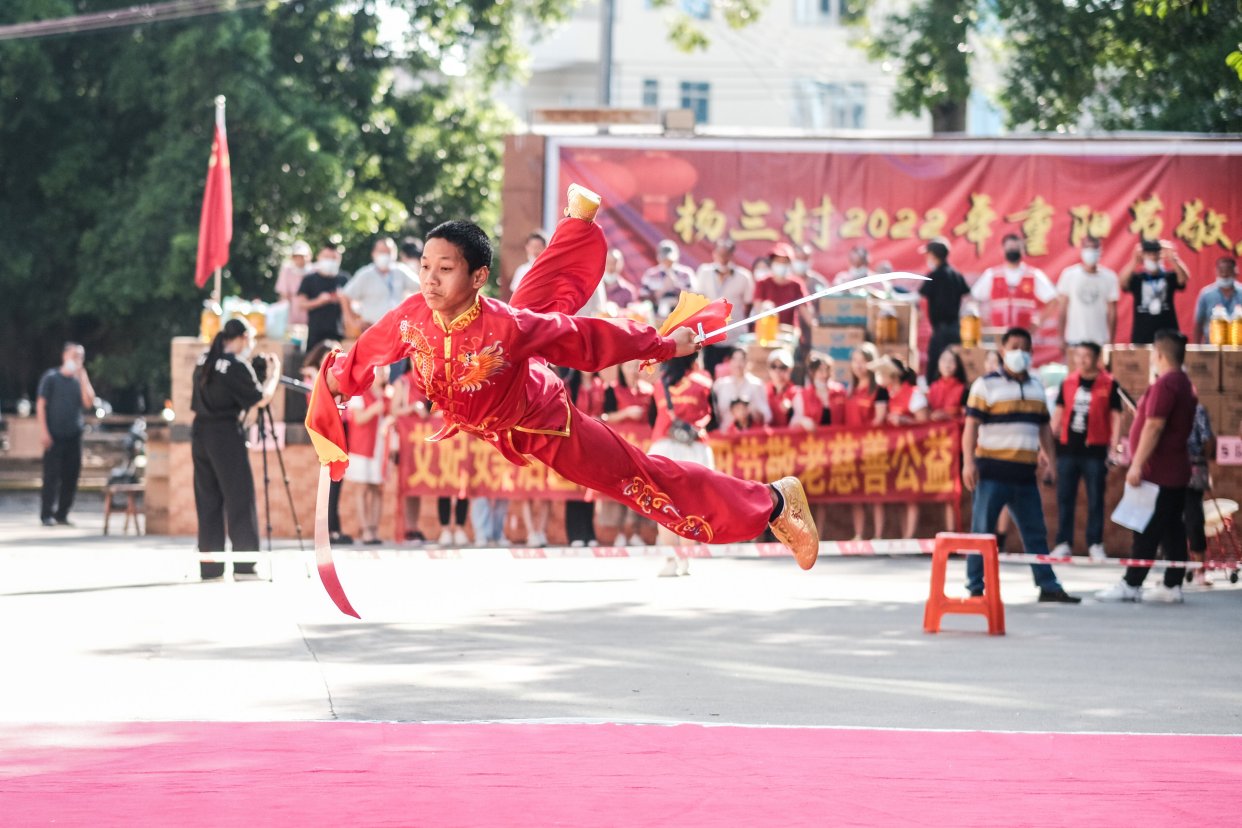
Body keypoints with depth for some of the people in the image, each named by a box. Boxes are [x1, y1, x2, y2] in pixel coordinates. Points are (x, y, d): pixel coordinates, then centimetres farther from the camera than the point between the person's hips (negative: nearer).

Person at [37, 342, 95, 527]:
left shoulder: (79, 380, 10)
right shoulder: (51, 378, 0)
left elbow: (89, 403, -4)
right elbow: (41, 405, -2)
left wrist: (83, 376, -7)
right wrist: (44, 431, -10)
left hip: (73, 436, 4)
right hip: (54, 435, -4)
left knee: (71, 476, 3)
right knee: (51, 476, -6)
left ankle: (62, 514, 11)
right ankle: (47, 515, -3)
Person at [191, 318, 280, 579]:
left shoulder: (205, 360, 10)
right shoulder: (237, 366, -12)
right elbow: (261, 399, -11)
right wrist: (274, 372, 4)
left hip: (200, 432, 7)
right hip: (226, 434, -7)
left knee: (208, 500, 8)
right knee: (239, 499, -2)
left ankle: (209, 566, 7)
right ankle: (244, 562, -4)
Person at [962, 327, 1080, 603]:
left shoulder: (1036, 387, 16)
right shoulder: (986, 385, -3)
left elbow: (1044, 427, 21)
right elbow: (971, 425, -8)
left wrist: (1049, 460, 12)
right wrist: (968, 461, -17)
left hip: (1024, 473, 6)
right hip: (992, 473, -6)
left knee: (1036, 532, 9)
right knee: (982, 531, -4)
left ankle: (1048, 587, 13)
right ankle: (975, 588, 0)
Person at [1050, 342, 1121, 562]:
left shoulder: (1108, 385, -2)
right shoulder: (1068, 383, 9)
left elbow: (1116, 418, -1)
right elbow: (1058, 414, 14)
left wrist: (1114, 448, -7)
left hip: (1095, 450, -3)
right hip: (1068, 449, 3)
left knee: (1095, 500, 1)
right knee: (1065, 498, 5)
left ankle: (1095, 544, 7)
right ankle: (1064, 543, 11)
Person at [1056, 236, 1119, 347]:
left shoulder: (1110, 278, 1)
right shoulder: (1069, 274, 1)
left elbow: (1112, 313, 3)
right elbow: (1062, 309, 3)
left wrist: (1111, 342, -1)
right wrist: (1061, 338, -1)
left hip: (1100, 342, 0)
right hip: (1074, 340, 0)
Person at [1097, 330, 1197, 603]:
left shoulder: (1165, 384, -16)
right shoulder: (1186, 384, 14)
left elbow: (1153, 427, -21)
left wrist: (1137, 465, -21)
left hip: (1158, 472, -9)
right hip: (1176, 470, 9)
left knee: (1147, 530, -6)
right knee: (1173, 530, 8)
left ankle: (1131, 584, -4)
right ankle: (1172, 586, 8)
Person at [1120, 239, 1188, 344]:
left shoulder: (1169, 276, 3)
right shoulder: (1137, 277, 2)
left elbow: (1184, 278, -17)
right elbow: (1122, 282, -18)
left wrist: (1172, 259, -29)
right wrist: (1135, 260, -26)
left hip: (1167, 335, 0)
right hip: (1142, 336, 0)